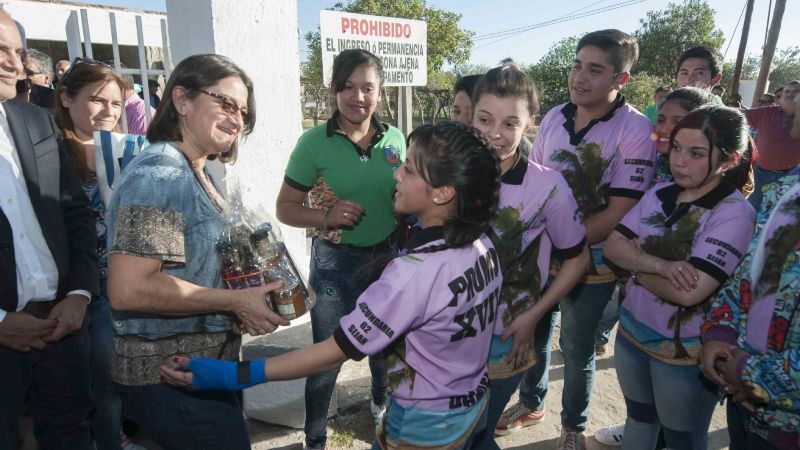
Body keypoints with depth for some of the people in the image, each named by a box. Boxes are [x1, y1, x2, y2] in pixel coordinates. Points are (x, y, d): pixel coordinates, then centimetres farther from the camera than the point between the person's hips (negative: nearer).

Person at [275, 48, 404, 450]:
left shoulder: (395, 139, -1)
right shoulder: (314, 142, -11)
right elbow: (285, 207, -6)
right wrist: (327, 215, -24)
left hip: (388, 255, 4)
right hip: (336, 261, -3)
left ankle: (382, 405, 53)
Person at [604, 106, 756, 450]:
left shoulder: (734, 213, -20)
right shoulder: (658, 194, -2)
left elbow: (688, 293, -29)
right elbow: (612, 246, -9)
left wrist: (635, 264, -14)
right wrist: (659, 265, -25)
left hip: (685, 351, -5)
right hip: (632, 331, 5)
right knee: (638, 420, 27)